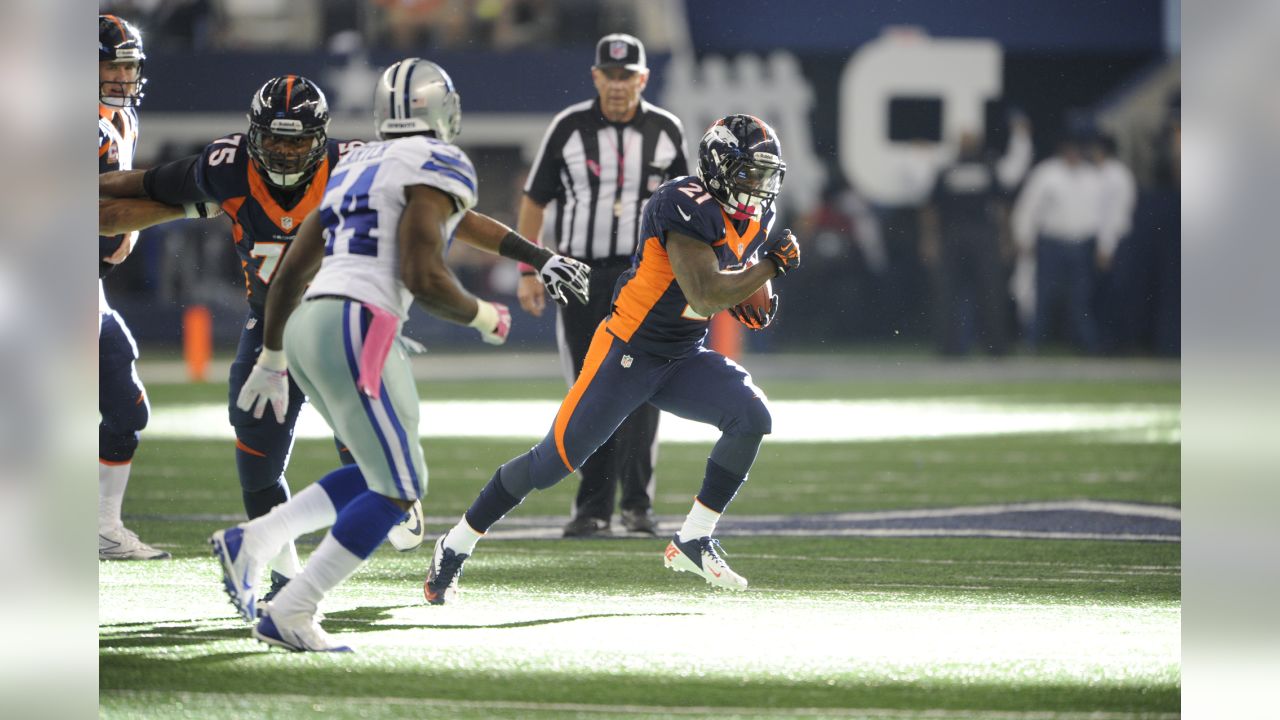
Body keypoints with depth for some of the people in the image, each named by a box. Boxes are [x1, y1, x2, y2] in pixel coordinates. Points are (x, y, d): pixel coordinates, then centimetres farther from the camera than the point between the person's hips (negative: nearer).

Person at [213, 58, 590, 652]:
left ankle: (250, 541, 7)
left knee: (381, 474, 18)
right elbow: (425, 279, -13)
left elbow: (290, 272, 26)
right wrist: (487, 318, 4)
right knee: (398, 490, 0)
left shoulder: (355, 168, 24)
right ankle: (290, 614, -6)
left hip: (305, 327, 9)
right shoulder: (435, 167, -2)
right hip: (356, 330, -9)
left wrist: (271, 360, 35)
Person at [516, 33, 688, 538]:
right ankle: (593, 509, 7)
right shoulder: (568, 128, 0)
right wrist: (528, 272, -1)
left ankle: (637, 502, -11)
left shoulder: (666, 131, 3)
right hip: (580, 271, 0)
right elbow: (534, 201, 5)